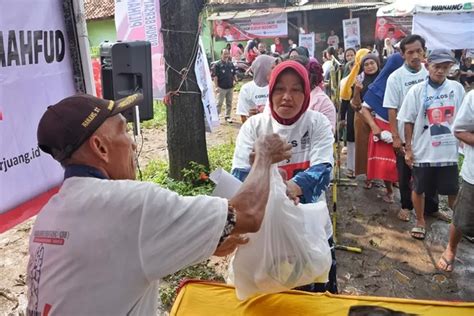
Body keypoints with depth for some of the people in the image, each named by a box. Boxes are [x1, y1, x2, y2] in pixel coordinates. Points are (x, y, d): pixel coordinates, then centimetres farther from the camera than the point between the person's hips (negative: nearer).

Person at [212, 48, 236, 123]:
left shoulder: (231, 64, 7)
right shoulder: (217, 65, -10)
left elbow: (234, 74, 18)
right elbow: (215, 77, -11)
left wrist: (234, 80, 1)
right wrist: (216, 87, -16)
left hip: (230, 87, 5)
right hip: (221, 88, -5)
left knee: (229, 103, 12)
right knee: (219, 103, 1)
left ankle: (227, 116, 23)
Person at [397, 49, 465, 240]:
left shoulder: (457, 88, -1)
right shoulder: (417, 90, -8)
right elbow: (408, 122, -4)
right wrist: (408, 149, -4)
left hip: (450, 150, 2)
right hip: (423, 151, -1)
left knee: (454, 191, 13)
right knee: (419, 189, 14)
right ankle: (420, 222, 35)